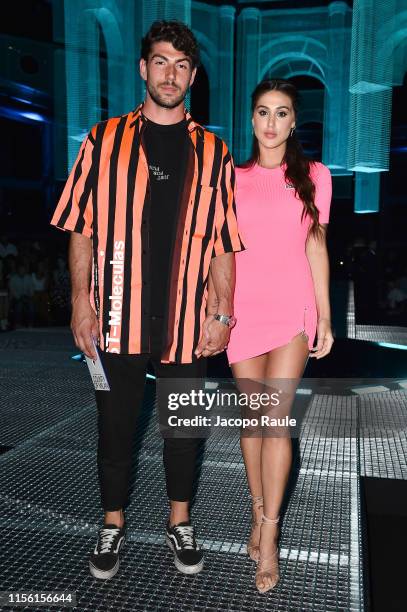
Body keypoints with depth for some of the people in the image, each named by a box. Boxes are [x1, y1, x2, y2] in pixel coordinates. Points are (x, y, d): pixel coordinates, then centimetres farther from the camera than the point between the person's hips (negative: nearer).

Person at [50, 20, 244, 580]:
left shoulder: (212, 152, 6)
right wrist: (81, 298, -5)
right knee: (115, 425, 11)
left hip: (185, 318, 1)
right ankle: (113, 524, 34)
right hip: (117, 316, 0)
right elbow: (81, 226, 3)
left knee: (184, 425, 13)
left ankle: (179, 521, 35)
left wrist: (223, 313, -1)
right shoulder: (104, 140, 4)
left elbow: (222, 242, 5)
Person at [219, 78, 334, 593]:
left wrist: (325, 316, 4)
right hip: (243, 310, 1)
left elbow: (316, 248, 7)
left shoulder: (314, 176, 6)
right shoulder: (232, 178, 7)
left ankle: (268, 538, 10)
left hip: (293, 310, -1)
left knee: (275, 420, -5)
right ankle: (259, 514, 27)